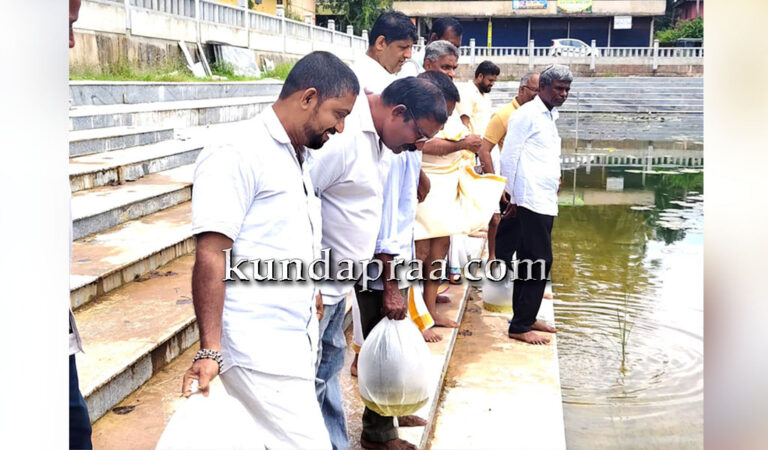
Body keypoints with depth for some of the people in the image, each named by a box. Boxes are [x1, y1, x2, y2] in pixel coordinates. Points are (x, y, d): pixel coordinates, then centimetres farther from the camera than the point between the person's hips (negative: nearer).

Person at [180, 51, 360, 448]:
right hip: (261, 351, -9)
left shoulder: (297, 158, 18)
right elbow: (211, 256, -17)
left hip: (296, 342, 9)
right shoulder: (238, 157, -11)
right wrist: (209, 351, -20)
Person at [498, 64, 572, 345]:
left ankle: (525, 318, 22)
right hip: (530, 200, -9)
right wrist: (512, 198, -10)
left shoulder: (549, 116, 19)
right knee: (540, 260, -8)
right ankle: (520, 327, -2)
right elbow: (509, 156, -10)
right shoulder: (527, 114, -8)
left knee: (530, 260, 13)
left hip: (546, 201, 9)